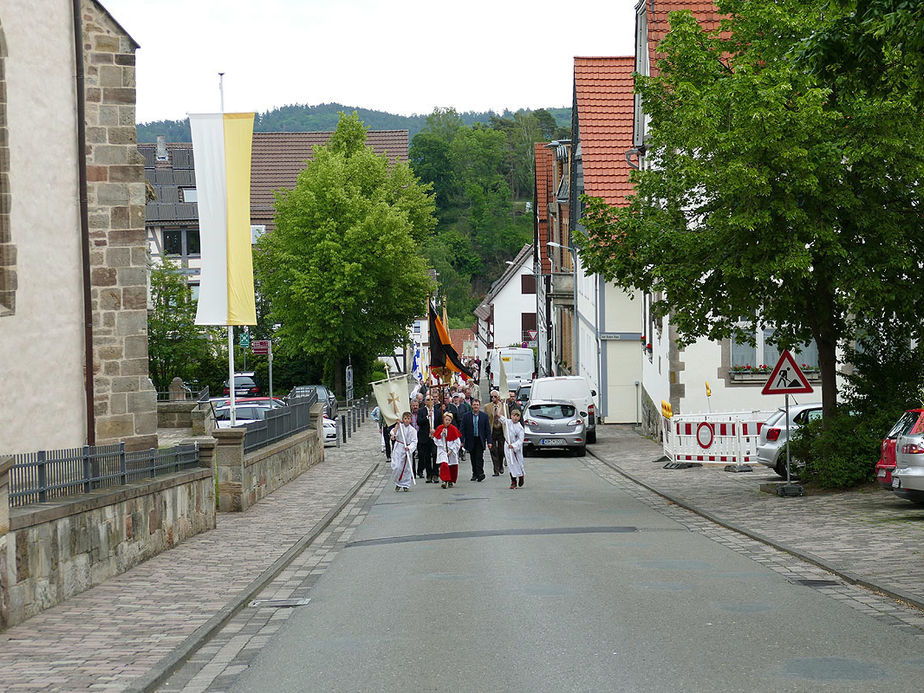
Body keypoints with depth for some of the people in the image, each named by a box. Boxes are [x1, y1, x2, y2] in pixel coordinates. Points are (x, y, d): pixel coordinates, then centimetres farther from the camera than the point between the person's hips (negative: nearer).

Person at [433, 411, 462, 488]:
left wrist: (451, 450, -11)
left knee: (453, 467, 6)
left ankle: (451, 482, 24)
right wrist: (441, 434, -13)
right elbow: (436, 440, 1)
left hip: (452, 451, 0)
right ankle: (445, 481, -23)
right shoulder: (440, 428, 1)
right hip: (442, 450, 0)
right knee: (444, 464, -21)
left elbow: (457, 442, -3)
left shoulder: (453, 429, -4)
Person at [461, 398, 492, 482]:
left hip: (480, 440, -2)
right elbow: (463, 429, 3)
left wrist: (489, 441, -2)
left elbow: (488, 430, 3)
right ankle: (475, 474, 17)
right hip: (471, 441, 2)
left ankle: (480, 473, -14)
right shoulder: (467, 416, 3)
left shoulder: (484, 416, 3)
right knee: (473, 458, 8)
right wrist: (462, 441, -4)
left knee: (479, 458, -10)